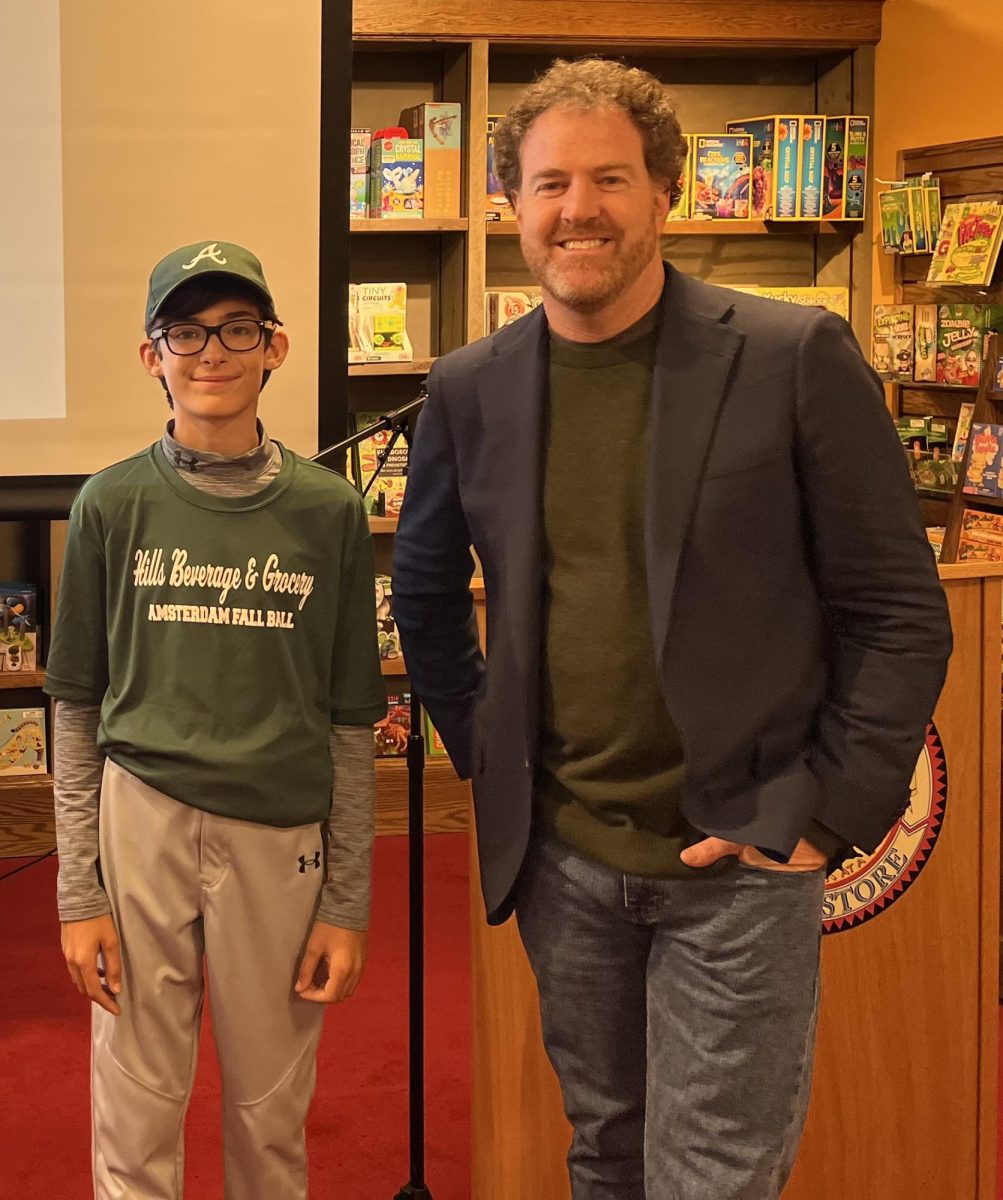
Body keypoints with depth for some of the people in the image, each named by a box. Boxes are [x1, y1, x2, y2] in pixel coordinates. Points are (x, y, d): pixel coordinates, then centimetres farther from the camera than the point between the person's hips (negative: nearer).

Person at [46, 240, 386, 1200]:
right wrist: (78, 892, -2)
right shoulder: (112, 504, 0)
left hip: (280, 834, 0)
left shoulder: (328, 510, 0)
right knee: (137, 1117, 7)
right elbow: (78, 712, 3)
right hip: (140, 823, 0)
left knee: (272, 1116, 11)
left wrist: (348, 903, 1)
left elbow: (351, 723, 3)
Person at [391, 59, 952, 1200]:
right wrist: (485, 753, 10)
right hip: (559, 854, 4)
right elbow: (425, 591, 18)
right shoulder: (471, 389, 2)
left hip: (737, 861, -4)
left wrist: (828, 816, -11)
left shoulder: (796, 358, -10)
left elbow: (899, 614, -8)